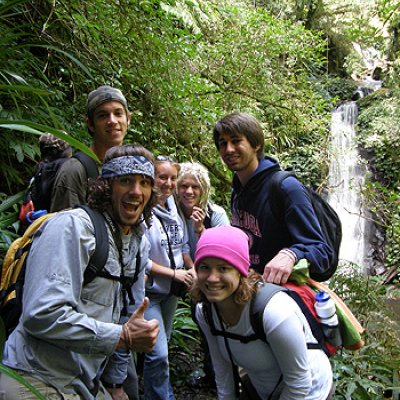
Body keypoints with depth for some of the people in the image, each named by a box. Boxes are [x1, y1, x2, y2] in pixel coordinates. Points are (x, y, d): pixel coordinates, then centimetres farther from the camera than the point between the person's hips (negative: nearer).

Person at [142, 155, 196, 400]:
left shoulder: (174, 208, 2)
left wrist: (192, 270, -3)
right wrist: (174, 273, -16)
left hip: (172, 289, 7)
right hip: (148, 291, -7)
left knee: (163, 345, 20)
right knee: (158, 353, -9)